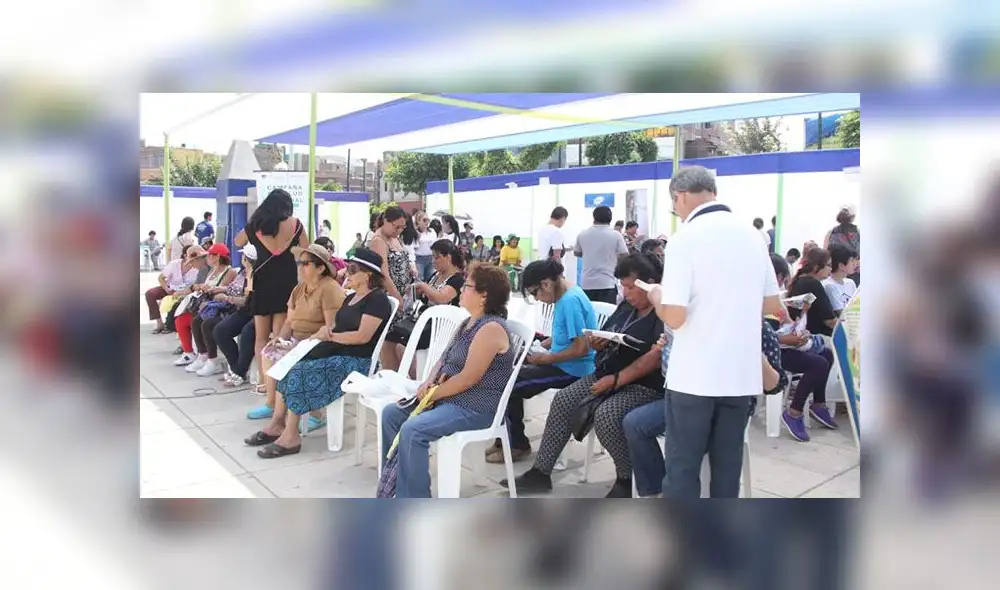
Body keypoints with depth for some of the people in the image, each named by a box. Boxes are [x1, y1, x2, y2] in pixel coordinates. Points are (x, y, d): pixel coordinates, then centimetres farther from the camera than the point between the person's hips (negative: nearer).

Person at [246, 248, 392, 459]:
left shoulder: (377, 299, -12)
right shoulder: (352, 297, 19)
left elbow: (362, 336, -21)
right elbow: (334, 324, 17)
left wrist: (330, 336, -11)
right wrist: (324, 330, -7)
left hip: (356, 361, -9)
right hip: (335, 352, 10)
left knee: (298, 374, -21)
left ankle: (290, 437, -14)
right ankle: (277, 424, -3)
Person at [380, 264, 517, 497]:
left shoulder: (491, 329, -20)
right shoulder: (469, 323, 12)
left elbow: (468, 378, -23)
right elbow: (445, 358, 16)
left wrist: (432, 394, -13)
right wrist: (430, 382, -4)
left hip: (475, 408, -10)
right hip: (448, 398, 11)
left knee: (412, 430, -27)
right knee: (391, 413, 5)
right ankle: (392, 485, 14)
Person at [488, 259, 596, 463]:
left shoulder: (571, 301, -23)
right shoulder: (565, 296, 7)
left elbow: (581, 348, -26)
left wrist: (547, 358, -16)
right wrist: (541, 345, 6)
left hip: (573, 370, -10)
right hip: (561, 363, 10)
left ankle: (518, 445, 4)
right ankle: (507, 438, 16)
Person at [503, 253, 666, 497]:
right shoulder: (626, 306, 12)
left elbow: (656, 357, -24)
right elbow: (607, 341, 20)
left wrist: (616, 380, -25)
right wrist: (597, 342, -6)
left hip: (644, 385, -8)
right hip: (607, 374, 8)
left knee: (606, 415, -32)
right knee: (563, 400, -7)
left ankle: (626, 479, -6)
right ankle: (541, 472, 0)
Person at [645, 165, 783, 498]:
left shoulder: (684, 238, -13)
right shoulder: (752, 235, 6)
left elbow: (674, 318, -18)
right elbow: (771, 305, 13)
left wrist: (657, 297, 2)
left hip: (694, 376, -5)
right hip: (741, 374, 6)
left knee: (682, 468, 6)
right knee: (728, 467, 14)